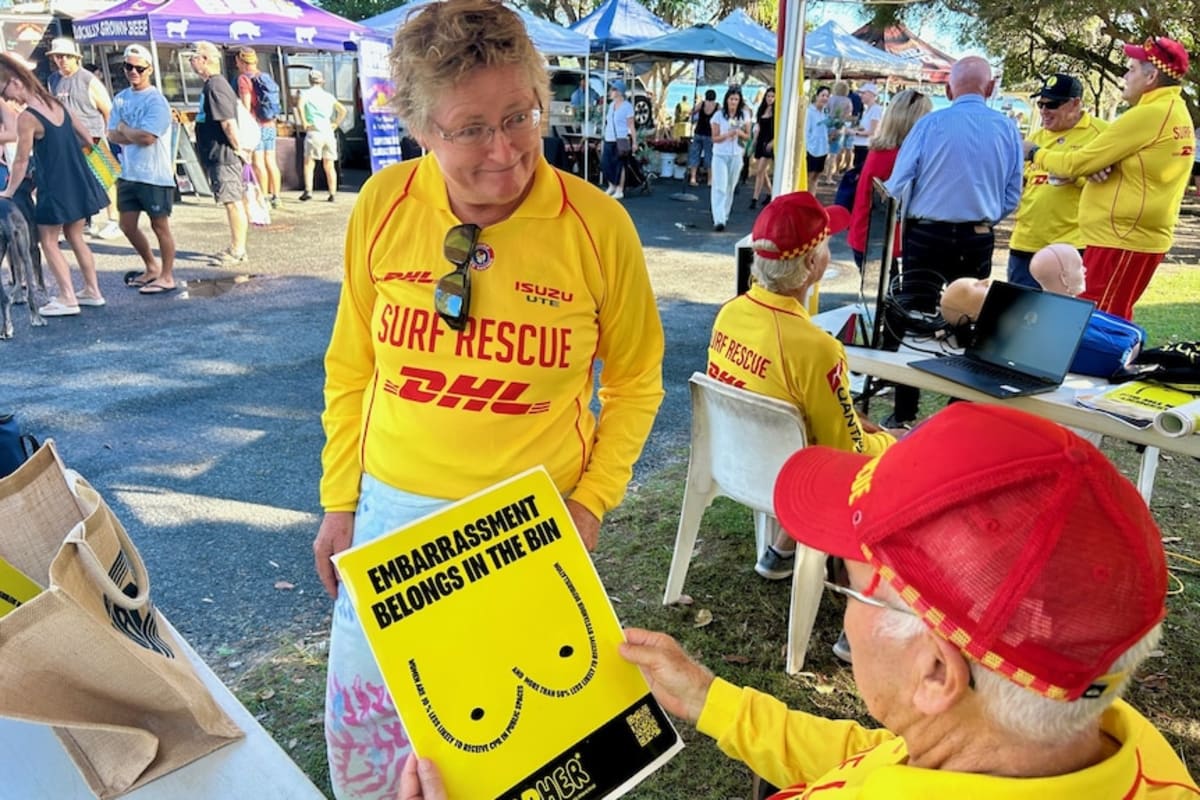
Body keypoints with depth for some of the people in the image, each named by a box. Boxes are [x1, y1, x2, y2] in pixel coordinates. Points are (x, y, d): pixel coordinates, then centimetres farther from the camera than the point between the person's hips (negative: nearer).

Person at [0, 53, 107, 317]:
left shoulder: (26, 118, -17)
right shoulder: (57, 103, 5)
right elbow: (88, 140, 12)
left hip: (55, 187, -7)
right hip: (78, 182, 7)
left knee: (49, 241, 5)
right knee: (75, 236, 18)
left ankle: (68, 299, 2)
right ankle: (93, 291, 22)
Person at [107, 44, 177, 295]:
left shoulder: (156, 101, -11)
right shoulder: (121, 98, 10)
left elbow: (147, 137, -20)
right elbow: (113, 135, 4)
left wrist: (124, 129, -4)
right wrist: (134, 135, -12)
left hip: (155, 176, -7)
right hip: (128, 174, 7)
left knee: (160, 226, 1)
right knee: (127, 225, 12)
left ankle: (167, 277, 11)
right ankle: (151, 267, 28)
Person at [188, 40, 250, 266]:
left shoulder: (215, 86, -16)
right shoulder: (212, 85, 17)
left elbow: (228, 121, -21)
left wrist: (238, 148, -16)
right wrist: (186, 116, 26)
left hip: (223, 155, -11)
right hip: (218, 155, 11)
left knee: (233, 202, -6)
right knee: (234, 202, 13)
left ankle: (238, 251, -1)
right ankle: (236, 248, 20)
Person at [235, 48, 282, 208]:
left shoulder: (244, 79, -8)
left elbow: (247, 105, -15)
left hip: (256, 125, -7)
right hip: (270, 125, 7)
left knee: (258, 163, -6)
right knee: (271, 161, 8)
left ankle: (264, 197, -8)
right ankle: (275, 196, 9)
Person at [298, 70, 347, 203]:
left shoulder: (306, 93, 3)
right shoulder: (328, 96, 16)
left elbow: (300, 105, -16)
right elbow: (343, 110, 13)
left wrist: (304, 122, -10)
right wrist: (335, 124, 14)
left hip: (314, 132, -4)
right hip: (329, 133, 4)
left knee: (309, 163, 0)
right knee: (329, 165, 9)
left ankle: (308, 191, -13)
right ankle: (333, 194, 7)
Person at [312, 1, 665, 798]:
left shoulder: (598, 225, -13)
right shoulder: (383, 205, -7)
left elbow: (634, 382, -1)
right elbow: (351, 367, 4)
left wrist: (591, 504, -10)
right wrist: (339, 500, 6)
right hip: (393, 513, 3)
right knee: (365, 724, 19)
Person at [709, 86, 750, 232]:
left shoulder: (744, 115, 3)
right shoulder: (719, 115, -3)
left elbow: (748, 137, 7)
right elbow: (714, 138, -3)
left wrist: (740, 133, -15)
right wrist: (727, 135, -21)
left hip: (736, 156, 3)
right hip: (720, 155, -2)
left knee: (730, 187, 9)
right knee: (719, 187, -11)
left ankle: (724, 215, 22)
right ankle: (719, 220, -17)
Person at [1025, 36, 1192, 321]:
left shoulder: (1149, 114, -15)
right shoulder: (1175, 112, 17)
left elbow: (1079, 162, -12)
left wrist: (1035, 153, 4)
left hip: (1120, 238, -10)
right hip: (1130, 235, 10)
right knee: (1113, 319, 14)